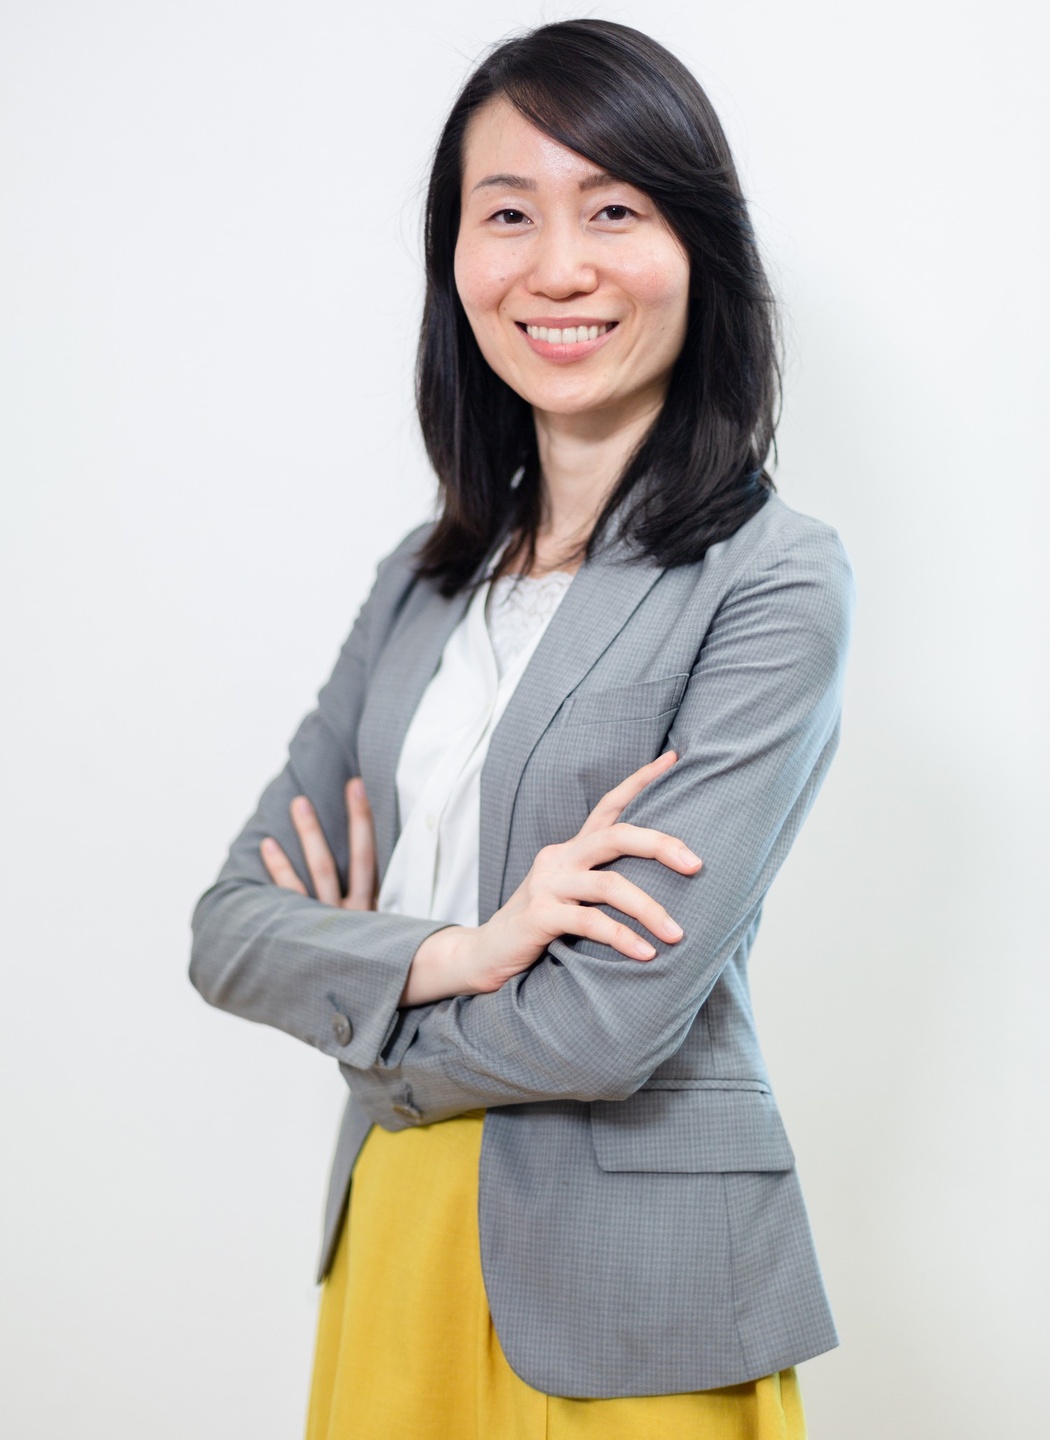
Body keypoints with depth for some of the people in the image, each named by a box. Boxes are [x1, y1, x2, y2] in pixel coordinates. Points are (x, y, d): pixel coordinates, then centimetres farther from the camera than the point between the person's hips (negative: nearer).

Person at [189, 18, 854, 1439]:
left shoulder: (776, 579, -13)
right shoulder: (425, 577, 5)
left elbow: (609, 1019, -21)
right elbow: (229, 926, 0)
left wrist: (345, 961, -4)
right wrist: (448, 954, -19)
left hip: (635, 1300, -5)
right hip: (395, 1233, 5)